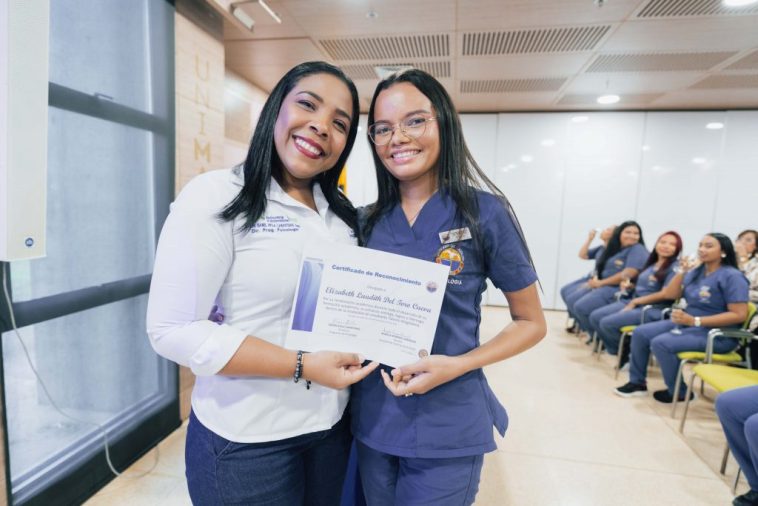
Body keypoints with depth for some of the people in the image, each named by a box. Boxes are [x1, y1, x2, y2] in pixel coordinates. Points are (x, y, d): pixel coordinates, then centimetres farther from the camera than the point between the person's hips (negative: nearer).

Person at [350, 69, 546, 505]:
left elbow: (531, 323, -5)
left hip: (446, 427, -4)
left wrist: (456, 365, -19)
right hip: (371, 417, 4)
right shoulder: (369, 221, -1)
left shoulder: (484, 212, -12)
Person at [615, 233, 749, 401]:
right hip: (687, 323, 8)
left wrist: (695, 321, -25)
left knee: (661, 343, -28)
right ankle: (637, 382, 5)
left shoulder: (732, 276, -14)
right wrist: (682, 272, -6)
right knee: (640, 333, -6)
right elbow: (670, 295, 7)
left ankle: (679, 392, -7)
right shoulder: (696, 272, 9)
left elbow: (739, 315, -21)